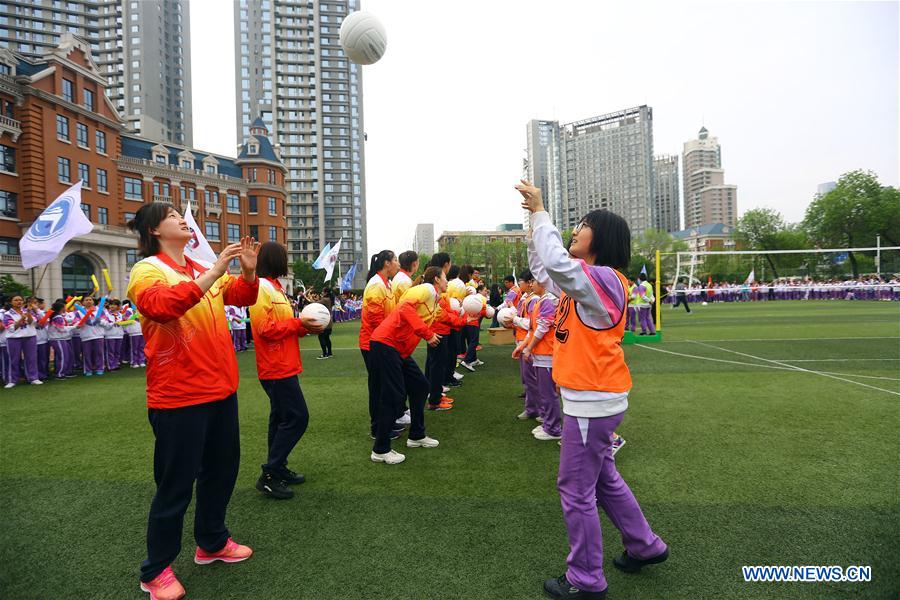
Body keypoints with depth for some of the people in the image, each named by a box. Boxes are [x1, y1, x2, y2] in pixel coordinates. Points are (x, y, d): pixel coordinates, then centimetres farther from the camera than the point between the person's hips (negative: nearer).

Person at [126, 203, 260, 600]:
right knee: (175, 485, 4)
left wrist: (248, 271, -4)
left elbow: (241, 296, 16)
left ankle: (211, 543, 38)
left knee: (222, 469, 19)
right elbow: (161, 306, -29)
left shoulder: (202, 269, 11)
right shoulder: (147, 270, -9)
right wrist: (213, 273, -31)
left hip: (220, 389, 7)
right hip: (178, 397, -7)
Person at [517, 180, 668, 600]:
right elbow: (543, 270, 23)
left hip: (592, 400, -10)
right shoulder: (586, 280, 12)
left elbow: (556, 263, -35)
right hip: (591, 397, 10)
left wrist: (540, 212, -22)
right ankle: (645, 545, 40)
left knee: (576, 489, 2)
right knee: (603, 478, 23)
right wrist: (535, 221, 12)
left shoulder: (603, 279, -17)